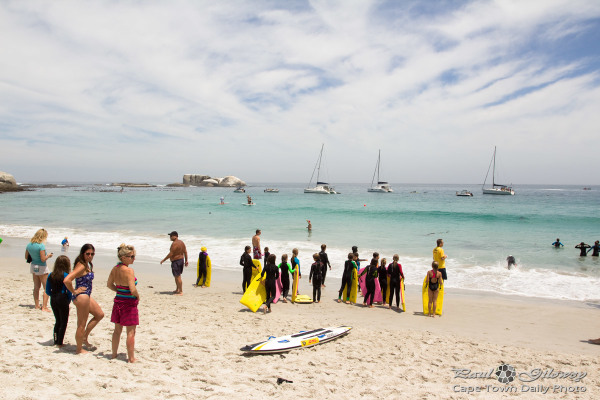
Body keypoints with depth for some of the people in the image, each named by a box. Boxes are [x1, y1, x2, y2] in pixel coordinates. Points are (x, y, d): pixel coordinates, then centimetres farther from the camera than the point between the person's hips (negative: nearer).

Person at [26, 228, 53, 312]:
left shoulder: (29, 244, 2)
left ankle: (37, 305, 24)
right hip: (41, 267, -7)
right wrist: (48, 256, -5)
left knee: (36, 287, 17)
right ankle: (44, 307, -2)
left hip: (33, 266, 7)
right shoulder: (41, 245, -21)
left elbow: (26, 257, 10)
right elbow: (43, 259, -23)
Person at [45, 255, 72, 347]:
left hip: (53, 301, 6)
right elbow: (69, 291, -12)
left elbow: (47, 291, 7)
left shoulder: (51, 275, 3)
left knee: (57, 321, 19)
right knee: (63, 322, 6)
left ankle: (56, 341, 24)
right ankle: (60, 343, 7)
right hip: (63, 300, -6)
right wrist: (69, 300, 4)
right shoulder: (65, 276, -13)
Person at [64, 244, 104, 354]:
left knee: (100, 314, 21)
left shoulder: (87, 265, 9)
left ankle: (84, 337, 28)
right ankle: (79, 349, 17)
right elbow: (66, 280, -31)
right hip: (81, 296, -10)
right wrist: (74, 291, -18)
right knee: (82, 324, 2)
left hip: (86, 296, 10)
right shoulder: (81, 266, -21)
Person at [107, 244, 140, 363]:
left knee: (117, 330, 20)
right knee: (131, 332, 4)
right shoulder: (129, 270, -22)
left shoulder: (115, 268, 2)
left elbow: (109, 284, 15)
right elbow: (133, 290, -26)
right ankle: (131, 358, 12)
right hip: (129, 303, -7)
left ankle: (114, 354, 32)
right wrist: (137, 296, -7)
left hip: (118, 301, 7)